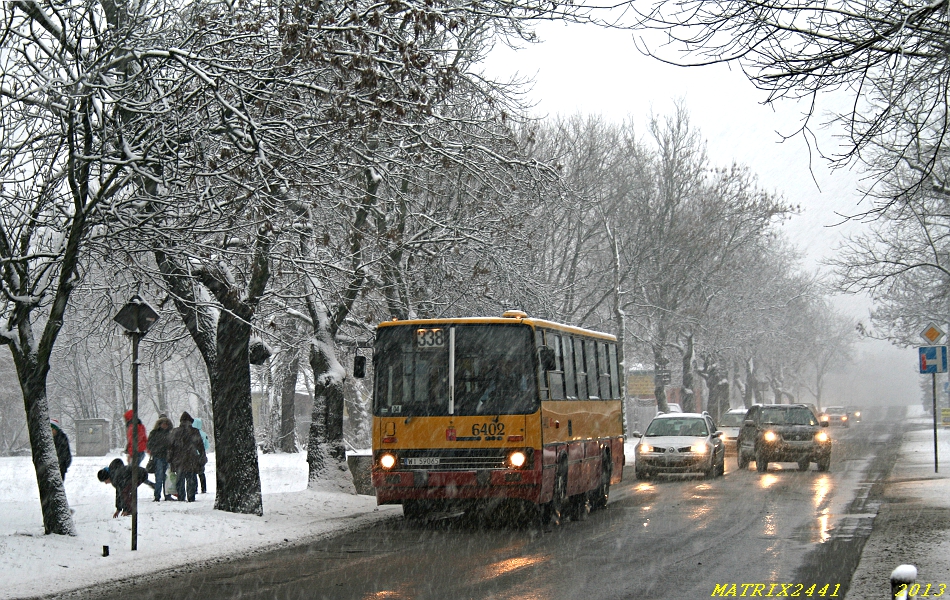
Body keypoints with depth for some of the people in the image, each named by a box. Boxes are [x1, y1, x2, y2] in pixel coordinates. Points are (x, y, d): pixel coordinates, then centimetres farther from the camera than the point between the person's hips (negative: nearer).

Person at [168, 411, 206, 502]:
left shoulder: (175, 432, 1)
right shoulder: (194, 432, -3)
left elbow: (171, 447, 3)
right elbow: (200, 446, 0)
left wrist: (170, 459, 10)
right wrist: (203, 458, 7)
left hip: (178, 461, 2)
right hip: (191, 460, -2)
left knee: (180, 481, 9)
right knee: (191, 480, 3)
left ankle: (181, 498, 8)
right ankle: (191, 497, -2)